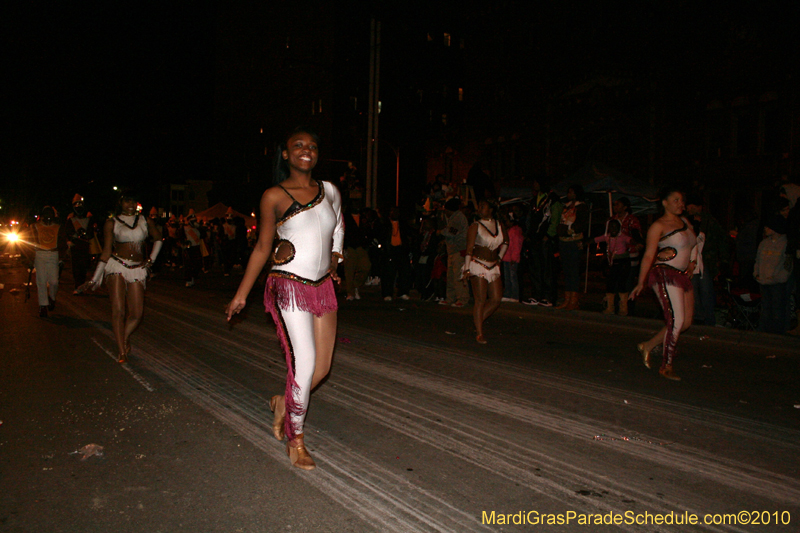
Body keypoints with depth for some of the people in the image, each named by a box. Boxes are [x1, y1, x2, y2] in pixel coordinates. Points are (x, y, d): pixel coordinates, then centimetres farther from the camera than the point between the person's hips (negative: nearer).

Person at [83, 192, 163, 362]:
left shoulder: (145, 221, 11)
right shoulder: (111, 223, 5)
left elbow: (158, 238, 27)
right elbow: (106, 252, 4)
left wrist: (151, 260, 16)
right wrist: (95, 278, 0)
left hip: (138, 269, 2)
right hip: (117, 266, -2)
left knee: (137, 314, -5)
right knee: (118, 310, -11)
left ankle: (124, 338, 23)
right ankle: (122, 352, -4)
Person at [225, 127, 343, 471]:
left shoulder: (329, 191, 9)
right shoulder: (274, 196, -2)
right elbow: (262, 247, 4)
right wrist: (241, 294, 6)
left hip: (323, 287, 5)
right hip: (290, 286, -5)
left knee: (322, 367, 7)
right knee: (305, 360, -11)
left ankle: (283, 402, 37)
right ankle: (295, 440, 9)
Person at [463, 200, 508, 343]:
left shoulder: (498, 224, 9)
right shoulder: (475, 226, -5)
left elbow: (505, 242, 25)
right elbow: (469, 249, -9)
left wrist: (499, 257, 16)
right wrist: (466, 269, -13)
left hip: (493, 267, 5)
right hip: (478, 266, -5)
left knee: (496, 300, 0)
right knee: (480, 301, -7)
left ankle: (478, 319, 20)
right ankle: (479, 334, 0)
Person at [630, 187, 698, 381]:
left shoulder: (685, 222, 17)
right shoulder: (659, 226, -6)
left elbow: (693, 246, 30)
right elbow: (648, 255, -11)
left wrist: (692, 263, 12)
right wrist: (640, 283, -15)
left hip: (683, 276, 8)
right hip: (665, 275, -8)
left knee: (686, 321, 8)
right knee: (676, 320, -12)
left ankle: (648, 346, 21)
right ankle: (666, 366, -1)